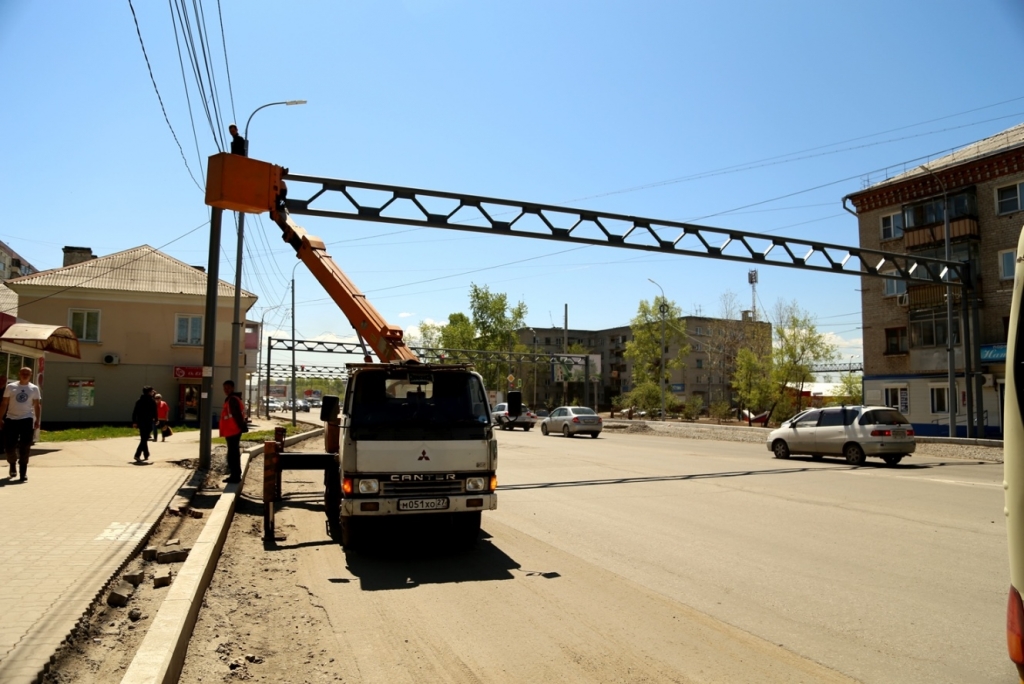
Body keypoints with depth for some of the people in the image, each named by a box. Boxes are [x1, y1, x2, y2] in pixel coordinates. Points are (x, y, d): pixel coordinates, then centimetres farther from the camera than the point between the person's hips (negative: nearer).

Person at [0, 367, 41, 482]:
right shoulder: (10, 387, 3)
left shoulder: (34, 389, 5)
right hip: (11, 419, 0)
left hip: (27, 420, 0)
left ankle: (23, 472, 5)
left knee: (25, 448, -2)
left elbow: (37, 405, 8)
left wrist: (37, 420, 1)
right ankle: (12, 465, 30)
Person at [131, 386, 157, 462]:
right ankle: (137, 455, -19)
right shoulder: (152, 401, -5)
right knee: (144, 439, -6)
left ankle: (146, 455, 26)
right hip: (148, 422, -6)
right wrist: (155, 420, 9)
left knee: (144, 439, 16)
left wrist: (134, 421, 9)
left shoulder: (139, 401, 9)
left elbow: (135, 412, 7)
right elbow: (154, 412, -5)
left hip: (140, 422, 6)